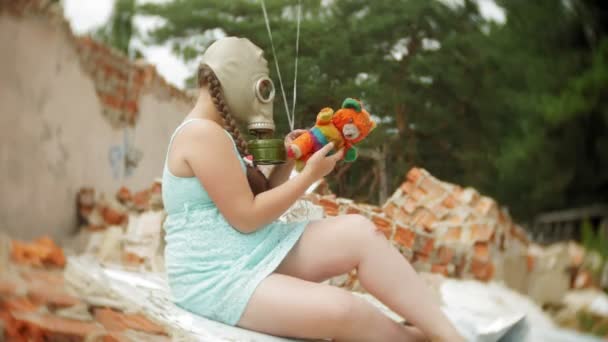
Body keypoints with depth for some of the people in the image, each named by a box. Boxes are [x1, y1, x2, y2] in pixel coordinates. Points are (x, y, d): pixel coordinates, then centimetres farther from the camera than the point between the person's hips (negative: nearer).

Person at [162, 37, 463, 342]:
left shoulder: (214, 133, 18)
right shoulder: (203, 134, -14)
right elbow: (246, 218, -18)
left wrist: (287, 161, 4)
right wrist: (310, 174, -11)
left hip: (258, 252, 9)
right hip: (217, 279, -9)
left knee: (359, 232, -12)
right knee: (341, 309, -30)